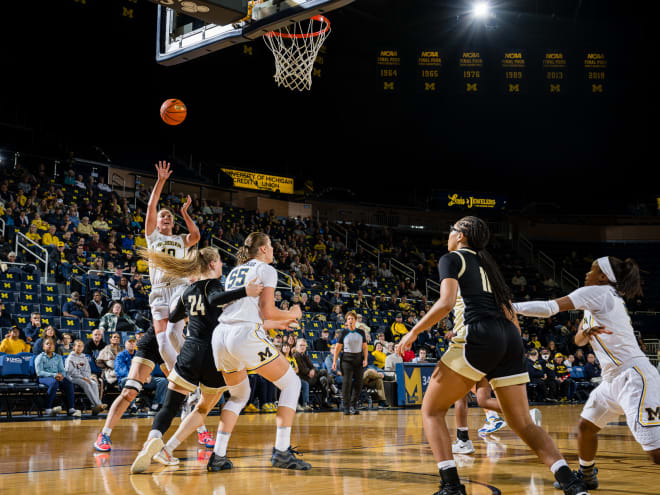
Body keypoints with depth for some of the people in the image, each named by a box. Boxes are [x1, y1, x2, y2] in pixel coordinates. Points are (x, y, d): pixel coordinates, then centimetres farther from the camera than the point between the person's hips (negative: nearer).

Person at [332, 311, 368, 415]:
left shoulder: (361, 332, 8)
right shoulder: (344, 333, 1)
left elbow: (365, 347, 11)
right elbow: (337, 348, 2)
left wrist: (365, 359, -2)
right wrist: (334, 361, -6)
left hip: (359, 358, 3)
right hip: (347, 358, -2)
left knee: (358, 383, 1)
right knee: (346, 383, -8)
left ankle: (353, 406, 13)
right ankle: (346, 407, -3)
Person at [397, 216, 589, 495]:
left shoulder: (452, 259, 7)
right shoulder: (487, 263, 28)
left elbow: (446, 302, -10)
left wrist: (414, 332, -2)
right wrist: (512, 352, 28)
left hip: (480, 337, -7)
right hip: (510, 337, 7)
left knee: (431, 410, 6)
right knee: (522, 422, 10)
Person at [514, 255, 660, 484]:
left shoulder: (598, 292, -10)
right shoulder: (605, 299, 19)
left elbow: (550, 308, -13)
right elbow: (578, 340, 18)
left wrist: (511, 306, -6)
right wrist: (585, 332, -5)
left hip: (635, 377, -10)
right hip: (615, 379, 10)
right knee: (585, 426, 19)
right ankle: (586, 476, 39)